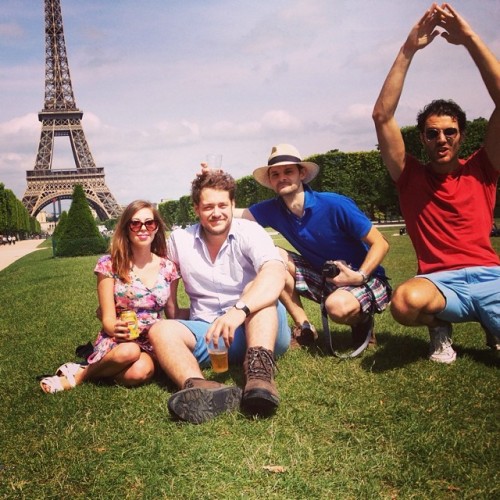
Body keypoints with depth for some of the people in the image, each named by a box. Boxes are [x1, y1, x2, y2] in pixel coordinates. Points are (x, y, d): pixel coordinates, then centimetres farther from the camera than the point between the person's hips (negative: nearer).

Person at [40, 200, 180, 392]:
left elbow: (173, 313, 11)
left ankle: (84, 373, -5)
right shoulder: (109, 264, -6)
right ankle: (80, 373, -8)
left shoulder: (167, 267, 2)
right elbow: (108, 318, -9)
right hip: (117, 341, -2)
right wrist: (115, 328, -32)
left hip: (152, 343, 2)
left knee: (140, 372, -35)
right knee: (128, 351, -40)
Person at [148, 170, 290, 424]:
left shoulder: (249, 232, -7)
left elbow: (275, 274, -28)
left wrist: (239, 310, -44)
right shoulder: (180, 240, 5)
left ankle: (260, 372, -51)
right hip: (207, 334, 3)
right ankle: (197, 387, -54)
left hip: (256, 328, -2)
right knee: (160, 330, -23)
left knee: (257, 289, -28)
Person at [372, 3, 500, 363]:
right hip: (440, 281, -2)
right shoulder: (411, 176, 8)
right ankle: (440, 327, 1)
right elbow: (382, 116, -2)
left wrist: (469, 38, -4)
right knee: (407, 301, -37)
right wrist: (408, 50, -6)